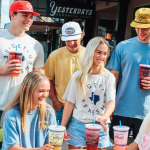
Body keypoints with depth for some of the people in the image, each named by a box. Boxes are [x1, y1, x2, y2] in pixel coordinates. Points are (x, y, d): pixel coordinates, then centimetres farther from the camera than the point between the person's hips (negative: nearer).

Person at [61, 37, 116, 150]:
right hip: (78, 125, 0)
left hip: (100, 127, 0)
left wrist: (104, 117, -31)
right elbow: (70, 103, 4)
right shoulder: (77, 76, 3)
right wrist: (62, 127, 0)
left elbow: (111, 101, -10)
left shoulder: (109, 77, 1)